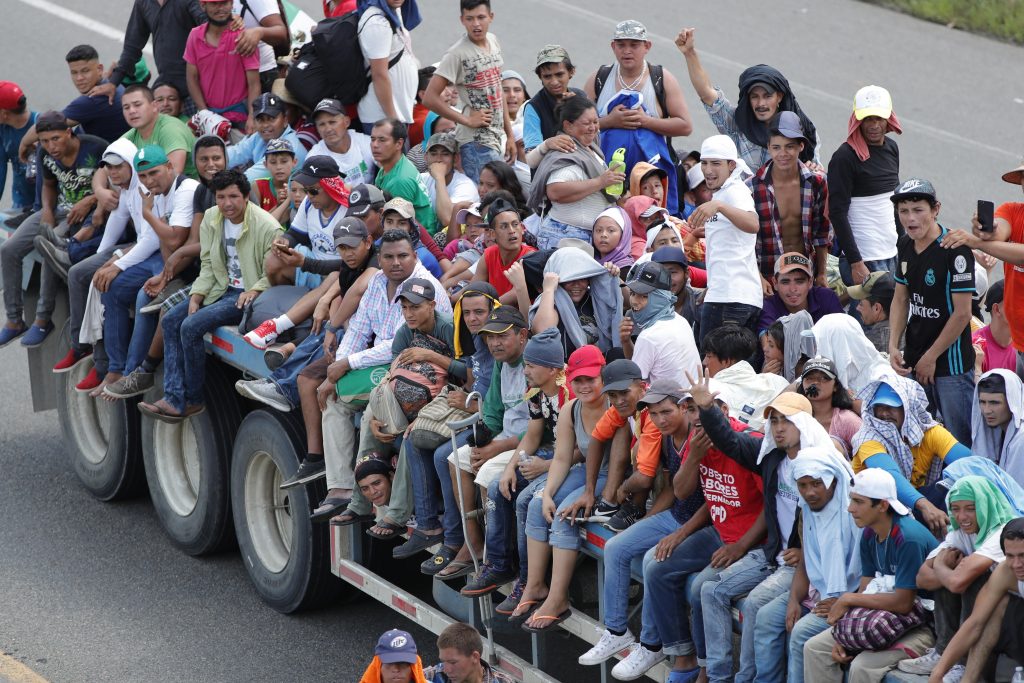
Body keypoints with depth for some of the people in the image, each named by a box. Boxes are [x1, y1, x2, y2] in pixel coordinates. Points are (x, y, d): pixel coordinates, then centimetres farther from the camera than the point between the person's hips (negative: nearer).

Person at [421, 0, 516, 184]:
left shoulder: (493, 41, 10)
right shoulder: (457, 53, -13)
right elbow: (430, 98, -16)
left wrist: (510, 134, 17)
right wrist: (467, 120, -14)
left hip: (498, 140, 8)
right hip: (476, 142, -8)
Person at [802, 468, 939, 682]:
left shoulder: (909, 538, -24)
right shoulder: (869, 535, 2)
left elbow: (903, 603, -26)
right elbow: (866, 591, 4)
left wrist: (848, 600, -17)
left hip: (922, 625, -9)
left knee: (863, 666, -30)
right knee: (814, 649, 1)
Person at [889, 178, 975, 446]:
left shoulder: (955, 250, -17)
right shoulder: (905, 246, 6)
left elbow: (962, 313, -16)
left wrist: (931, 357, -11)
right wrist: (893, 346, 4)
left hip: (951, 364, -7)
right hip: (913, 361, 7)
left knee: (960, 439, -3)